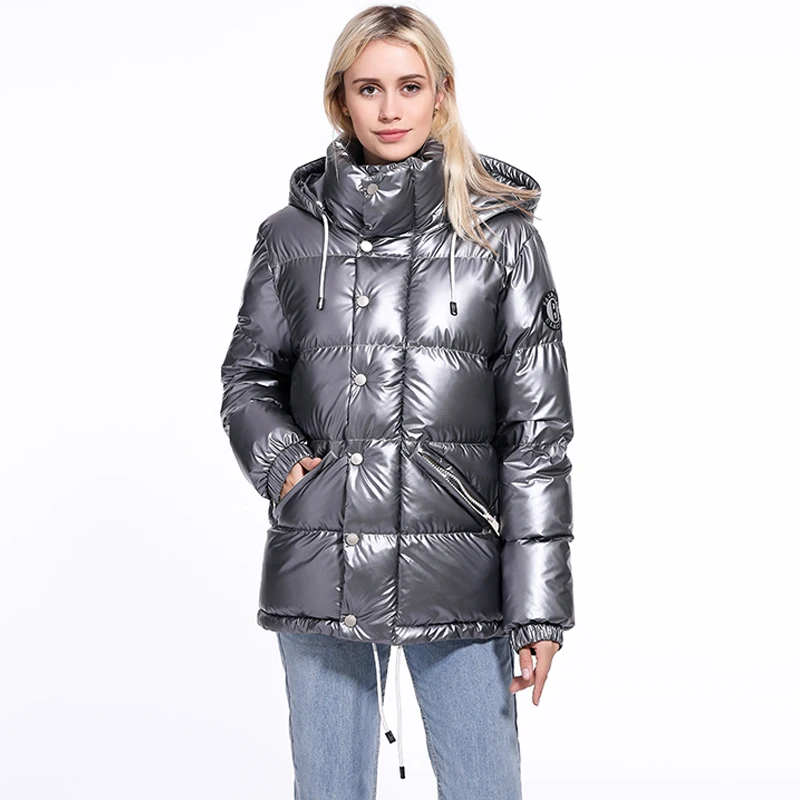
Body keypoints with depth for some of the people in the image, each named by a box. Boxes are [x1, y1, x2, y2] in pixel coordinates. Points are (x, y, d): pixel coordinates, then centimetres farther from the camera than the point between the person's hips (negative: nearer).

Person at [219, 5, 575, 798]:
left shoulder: (501, 237, 0)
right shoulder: (291, 235, 6)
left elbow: (538, 428, -2)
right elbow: (247, 376, 16)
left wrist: (540, 602, -5)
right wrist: (278, 458, -6)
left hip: (458, 573, -1)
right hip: (320, 573, 2)